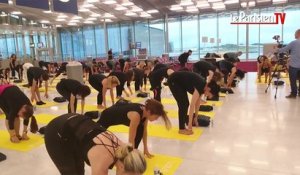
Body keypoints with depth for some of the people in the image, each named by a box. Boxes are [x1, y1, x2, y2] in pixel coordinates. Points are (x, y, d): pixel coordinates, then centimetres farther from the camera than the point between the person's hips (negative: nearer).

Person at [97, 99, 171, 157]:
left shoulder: (145, 111, -19)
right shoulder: (136, 115, -41)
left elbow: (144, 131, -5)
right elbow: (131, 139, -34)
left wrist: (145, 149, -1)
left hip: (119, 116, 6)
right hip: (108, 116, -6)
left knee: (140, 129, -11)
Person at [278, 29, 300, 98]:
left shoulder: (294, 42, -12)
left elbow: (284, 49, -7)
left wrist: (277, 50, 11)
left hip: (293, 65, -6)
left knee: (293, 80, 1)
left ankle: (293, 94, 5)